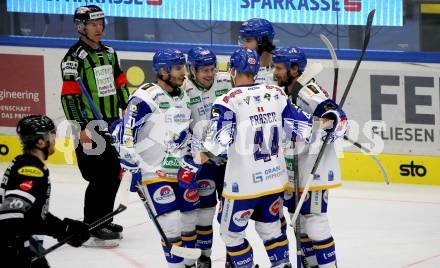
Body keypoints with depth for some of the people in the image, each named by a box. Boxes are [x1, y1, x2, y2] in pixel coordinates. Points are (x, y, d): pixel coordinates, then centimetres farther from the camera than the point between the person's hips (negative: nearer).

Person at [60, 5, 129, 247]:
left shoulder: (109, 53, 14)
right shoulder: (75, 57, -12)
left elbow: (120, 84, 21)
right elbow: (69, 95, -17)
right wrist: (81, 128, -22)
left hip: (111, 124, 8)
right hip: (90, 127, -8)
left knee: (114, 173, 13)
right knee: (99, 178, -10)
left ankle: (103, 220, 26)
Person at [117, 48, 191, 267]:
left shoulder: (183, 98, 11)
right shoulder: (145, 98, -15)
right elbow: (126, 134, -16)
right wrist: (133, 168, -16)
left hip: (179, 172, 8)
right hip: (153, 173, -8)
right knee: (171, 222, -15)